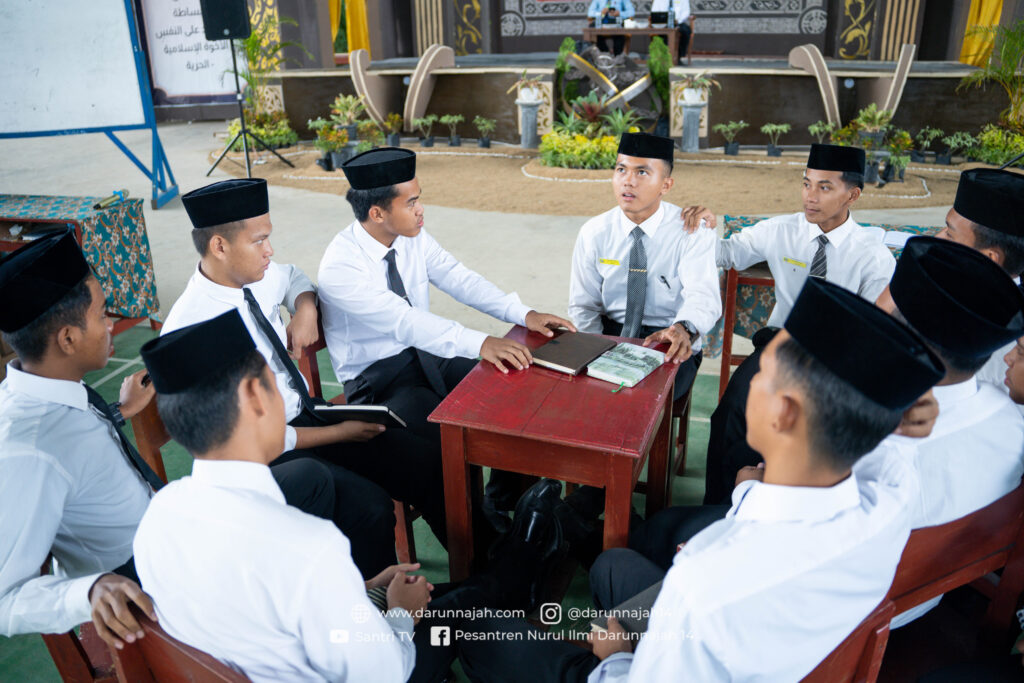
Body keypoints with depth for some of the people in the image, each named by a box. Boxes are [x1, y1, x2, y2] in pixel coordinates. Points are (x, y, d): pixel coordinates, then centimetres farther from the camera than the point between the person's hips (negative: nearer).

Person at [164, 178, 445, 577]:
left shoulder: (259, 277, -2)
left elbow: (294, 278, 25)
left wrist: (306, 309, 2)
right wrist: (339, 433, -15)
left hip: (307, 413, 7)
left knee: (428, 464, -9)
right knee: (369, 507, -29)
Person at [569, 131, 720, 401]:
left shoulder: (693, 231, -8)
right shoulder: (594, 233, 1)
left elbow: (703, 296, -22)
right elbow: (583, 306, 4)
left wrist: (684, 329, -46)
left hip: (670, 347, -2)